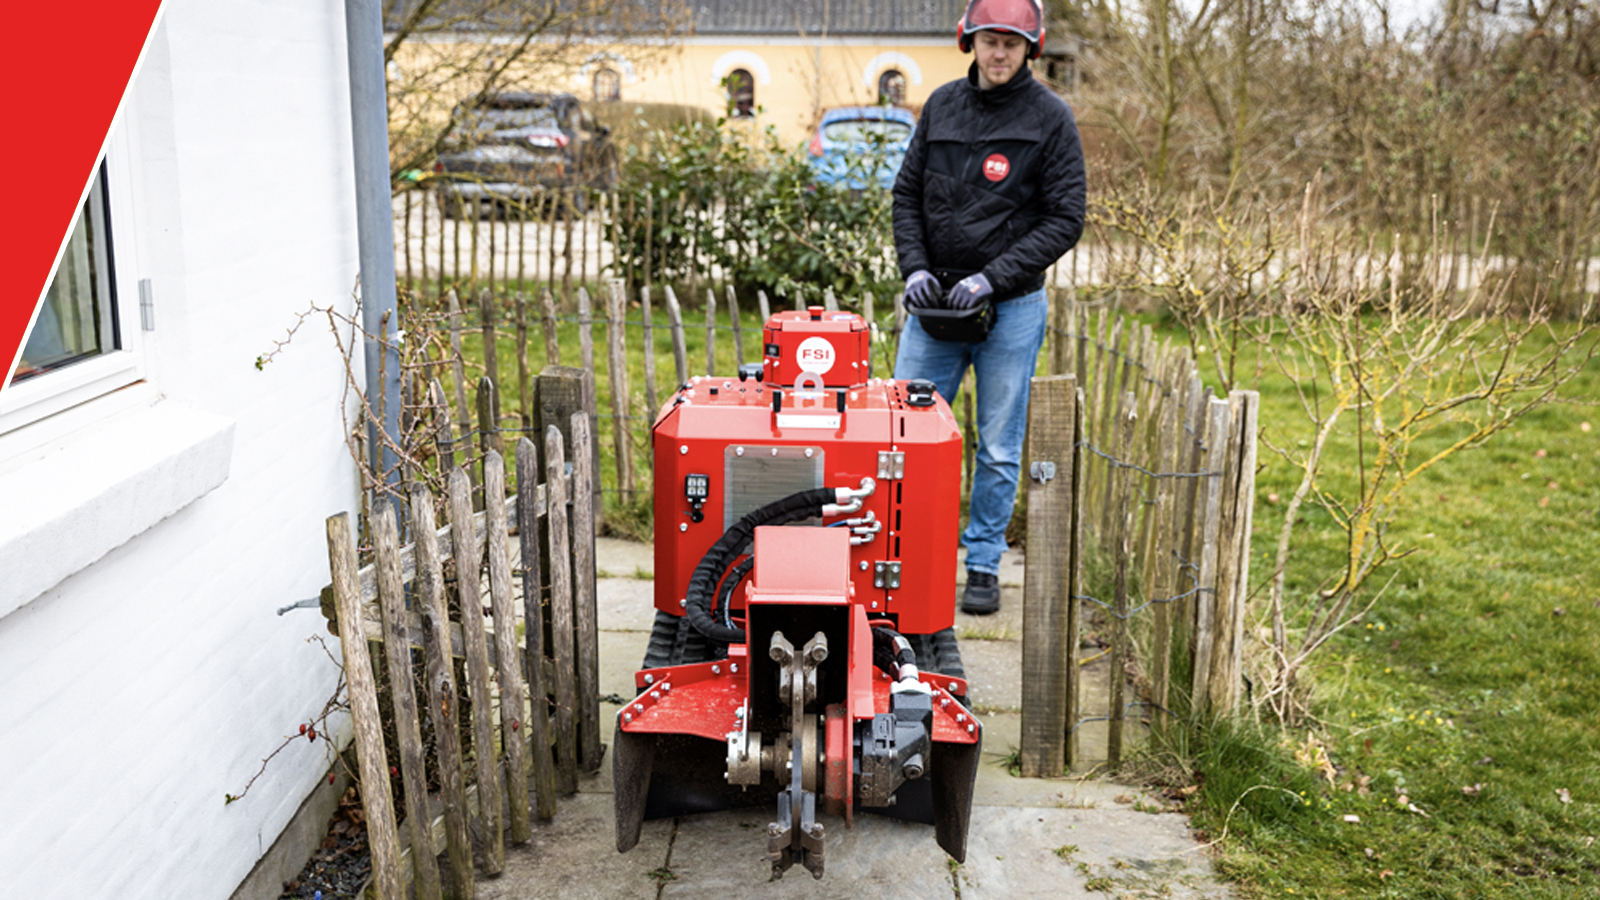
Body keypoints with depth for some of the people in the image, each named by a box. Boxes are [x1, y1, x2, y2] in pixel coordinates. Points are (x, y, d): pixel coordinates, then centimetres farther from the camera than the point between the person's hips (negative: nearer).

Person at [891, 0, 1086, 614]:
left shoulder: (1049, 117, -5)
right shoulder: (942, 106, 6)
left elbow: (1065, 220, -7)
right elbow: (907, 195, 11)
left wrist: (992, 277, -15)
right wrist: (915, 267, -5)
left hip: (1011, 308, -3)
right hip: (934, 304, 3)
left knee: (998, 448, 6)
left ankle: (984, 565, 21)